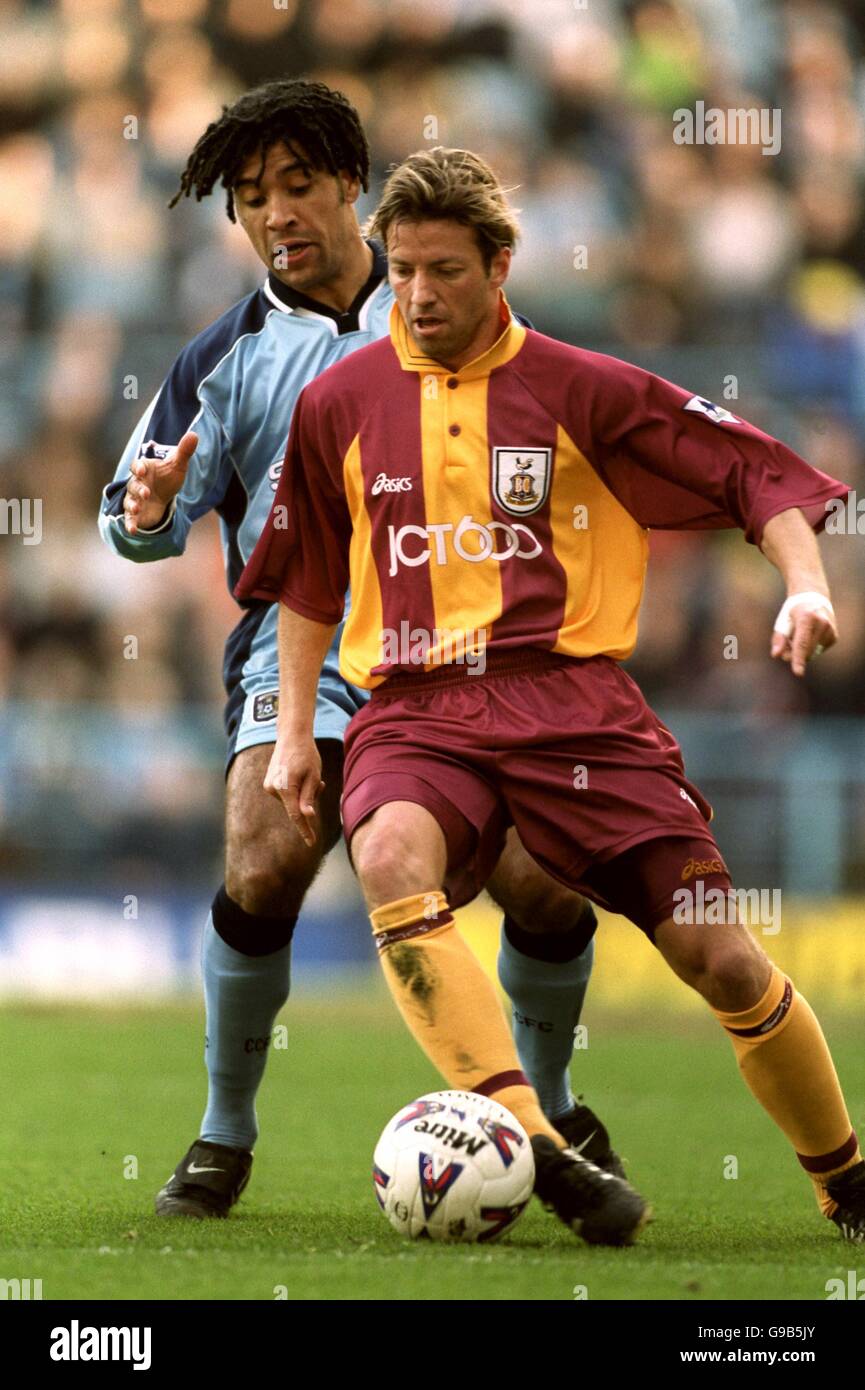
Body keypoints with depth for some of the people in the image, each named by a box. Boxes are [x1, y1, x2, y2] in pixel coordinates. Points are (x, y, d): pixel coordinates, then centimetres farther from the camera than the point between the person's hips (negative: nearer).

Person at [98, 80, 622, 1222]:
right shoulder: (227, 359, 7)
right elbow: (137, 526, 7)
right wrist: (147, 513, -15)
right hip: (301, 650, -1)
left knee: (548, 887, -12)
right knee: (263, 871, -25)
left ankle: (549, 1110, 18)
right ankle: (225, 1138, -5)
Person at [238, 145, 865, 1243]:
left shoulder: (580, 389, 3)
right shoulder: (340, 402, 10)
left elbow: (760, 474, 5)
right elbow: (307, 579, 23)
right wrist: (293, 730, 19)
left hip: (574, 699, -1)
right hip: (414, 711, 1)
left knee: (722, 959, -7)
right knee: (391, 860, -35)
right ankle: (527, 1143, -43)